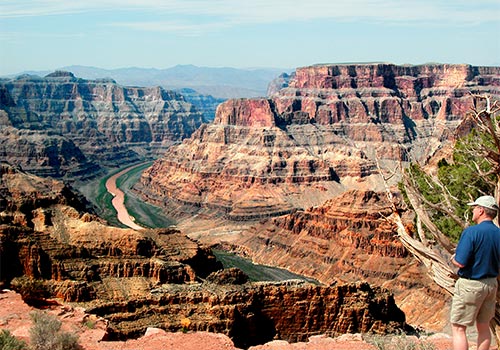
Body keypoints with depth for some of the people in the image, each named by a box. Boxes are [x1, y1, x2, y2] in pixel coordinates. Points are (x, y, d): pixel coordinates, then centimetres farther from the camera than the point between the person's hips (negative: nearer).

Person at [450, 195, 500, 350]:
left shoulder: (471, 232, -20)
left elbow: (460, 262, -23)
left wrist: (453, 259, -2)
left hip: (470, 285, -7)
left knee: (458, 328, 1)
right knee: (484, 327, 18)